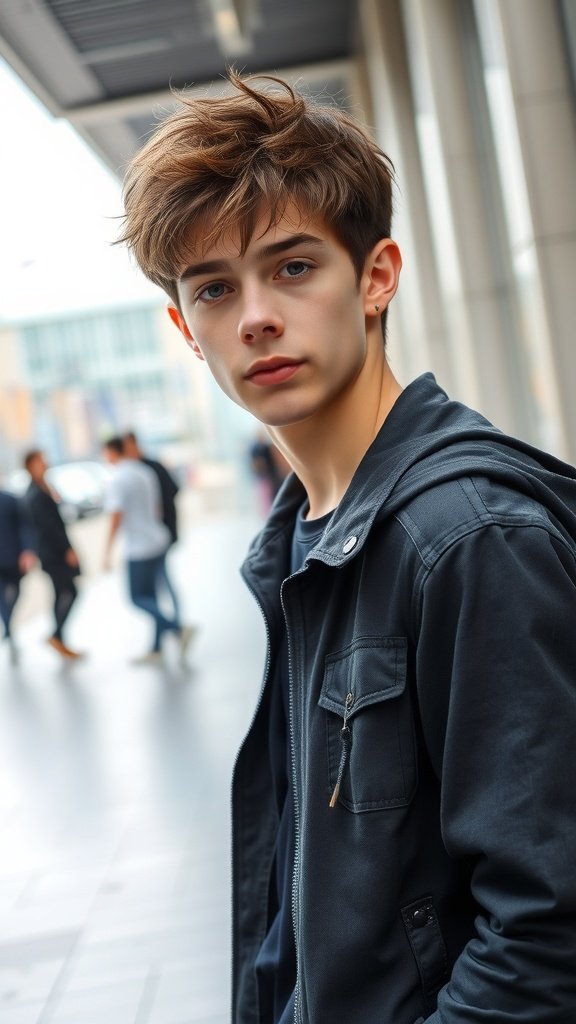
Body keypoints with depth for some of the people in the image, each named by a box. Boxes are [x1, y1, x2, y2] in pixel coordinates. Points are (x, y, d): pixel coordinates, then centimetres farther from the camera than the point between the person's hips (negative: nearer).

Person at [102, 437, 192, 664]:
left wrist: (107, 551, -12)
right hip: (158, 541, 8)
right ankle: (156, 649, 16)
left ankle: (179, 628, -11)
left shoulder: (118, 480, -14)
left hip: (139, 548, -8)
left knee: (139, 598, 3)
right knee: (150, 596, 13)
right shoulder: (146, 472, 9)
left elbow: (116, 518, -18)